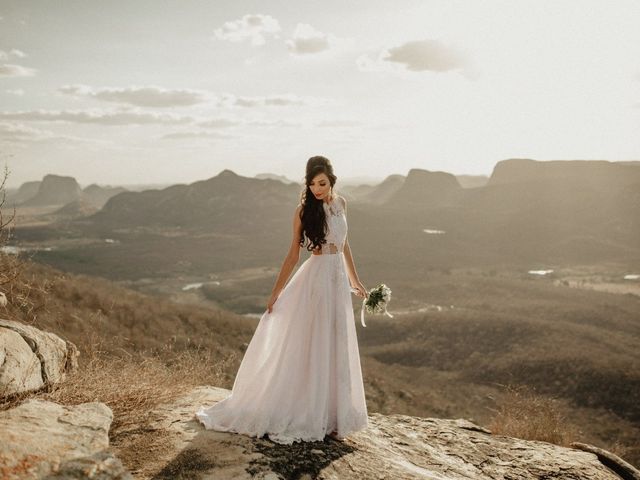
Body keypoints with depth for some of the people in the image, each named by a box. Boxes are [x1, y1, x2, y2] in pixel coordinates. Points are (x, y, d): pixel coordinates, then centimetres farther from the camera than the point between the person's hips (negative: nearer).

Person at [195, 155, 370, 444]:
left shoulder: (340, 203, 8)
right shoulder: (304, 211, -7)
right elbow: (294, 254, -3)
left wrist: (354, 279, 20)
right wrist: (276, 292, -4)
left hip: (338, 280, 6)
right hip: (315, 280, -5)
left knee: (336, 351, 11)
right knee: (309, 349, -1)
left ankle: (331, 418, 22)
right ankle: (304, 418, 11)